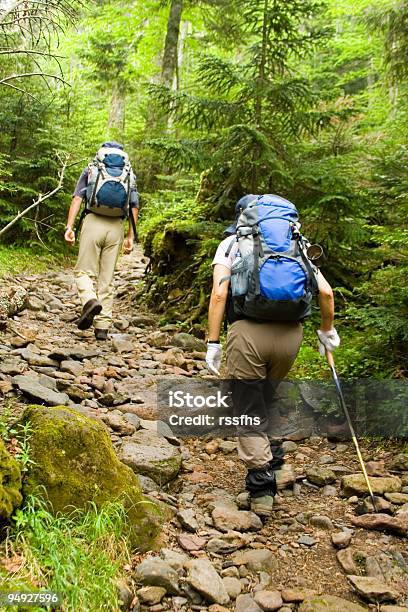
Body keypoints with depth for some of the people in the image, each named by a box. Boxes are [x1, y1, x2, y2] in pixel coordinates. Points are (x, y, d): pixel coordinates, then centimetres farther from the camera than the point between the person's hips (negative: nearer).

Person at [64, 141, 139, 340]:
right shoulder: (128, 174, 18)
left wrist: (69, 226, -3)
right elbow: (134, 207, 11)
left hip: (93, 221, -2)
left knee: (84, 271, 7)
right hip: (116, 227, 2)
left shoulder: (90, 170, 13)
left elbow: (77, 198, 1)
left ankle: (90, 301, -24)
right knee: (107, 278, 6)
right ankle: (102, 327, 3)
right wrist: (130, 237, 12)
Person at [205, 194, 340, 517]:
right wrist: (327, 330, 23)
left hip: (248, 331, -3)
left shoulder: (231, 243, 13)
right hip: (291, 332, 4)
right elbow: (326, 291, 10)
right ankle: (267, 457, 29)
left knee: (248, 411, 6)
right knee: (265, 399, 27)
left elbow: (219, 294, -3)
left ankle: (262, 486, 5)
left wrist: (213, 342, -1)